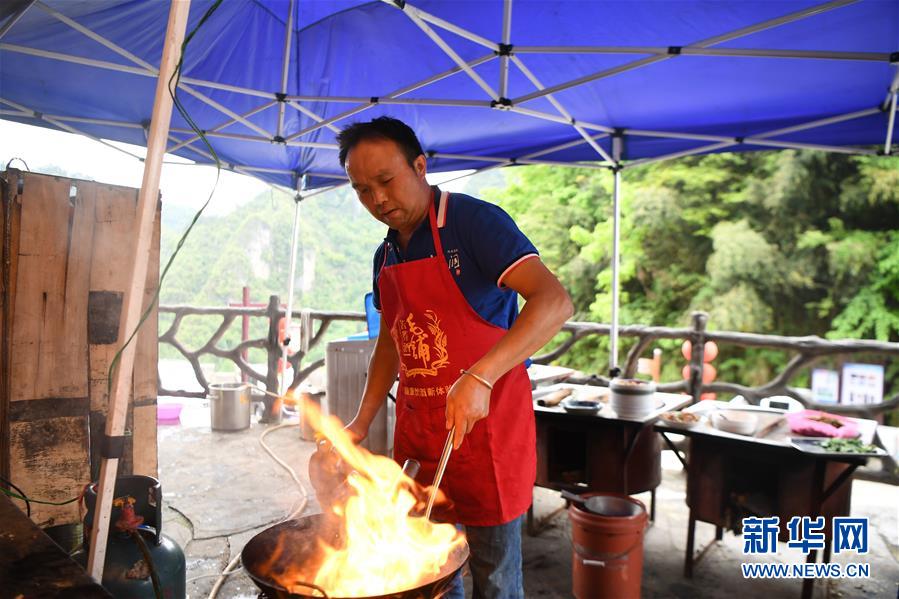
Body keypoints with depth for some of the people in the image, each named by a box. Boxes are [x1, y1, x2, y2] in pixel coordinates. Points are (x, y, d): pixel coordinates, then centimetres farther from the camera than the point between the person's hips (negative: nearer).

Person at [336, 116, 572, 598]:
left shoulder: (475, 222, -13)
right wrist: (363, 422, 11)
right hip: (416, 430, 7)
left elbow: (555, 302, -25)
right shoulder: (385, 255, 10)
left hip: (486, 427, -6)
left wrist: (479, 377, -35)